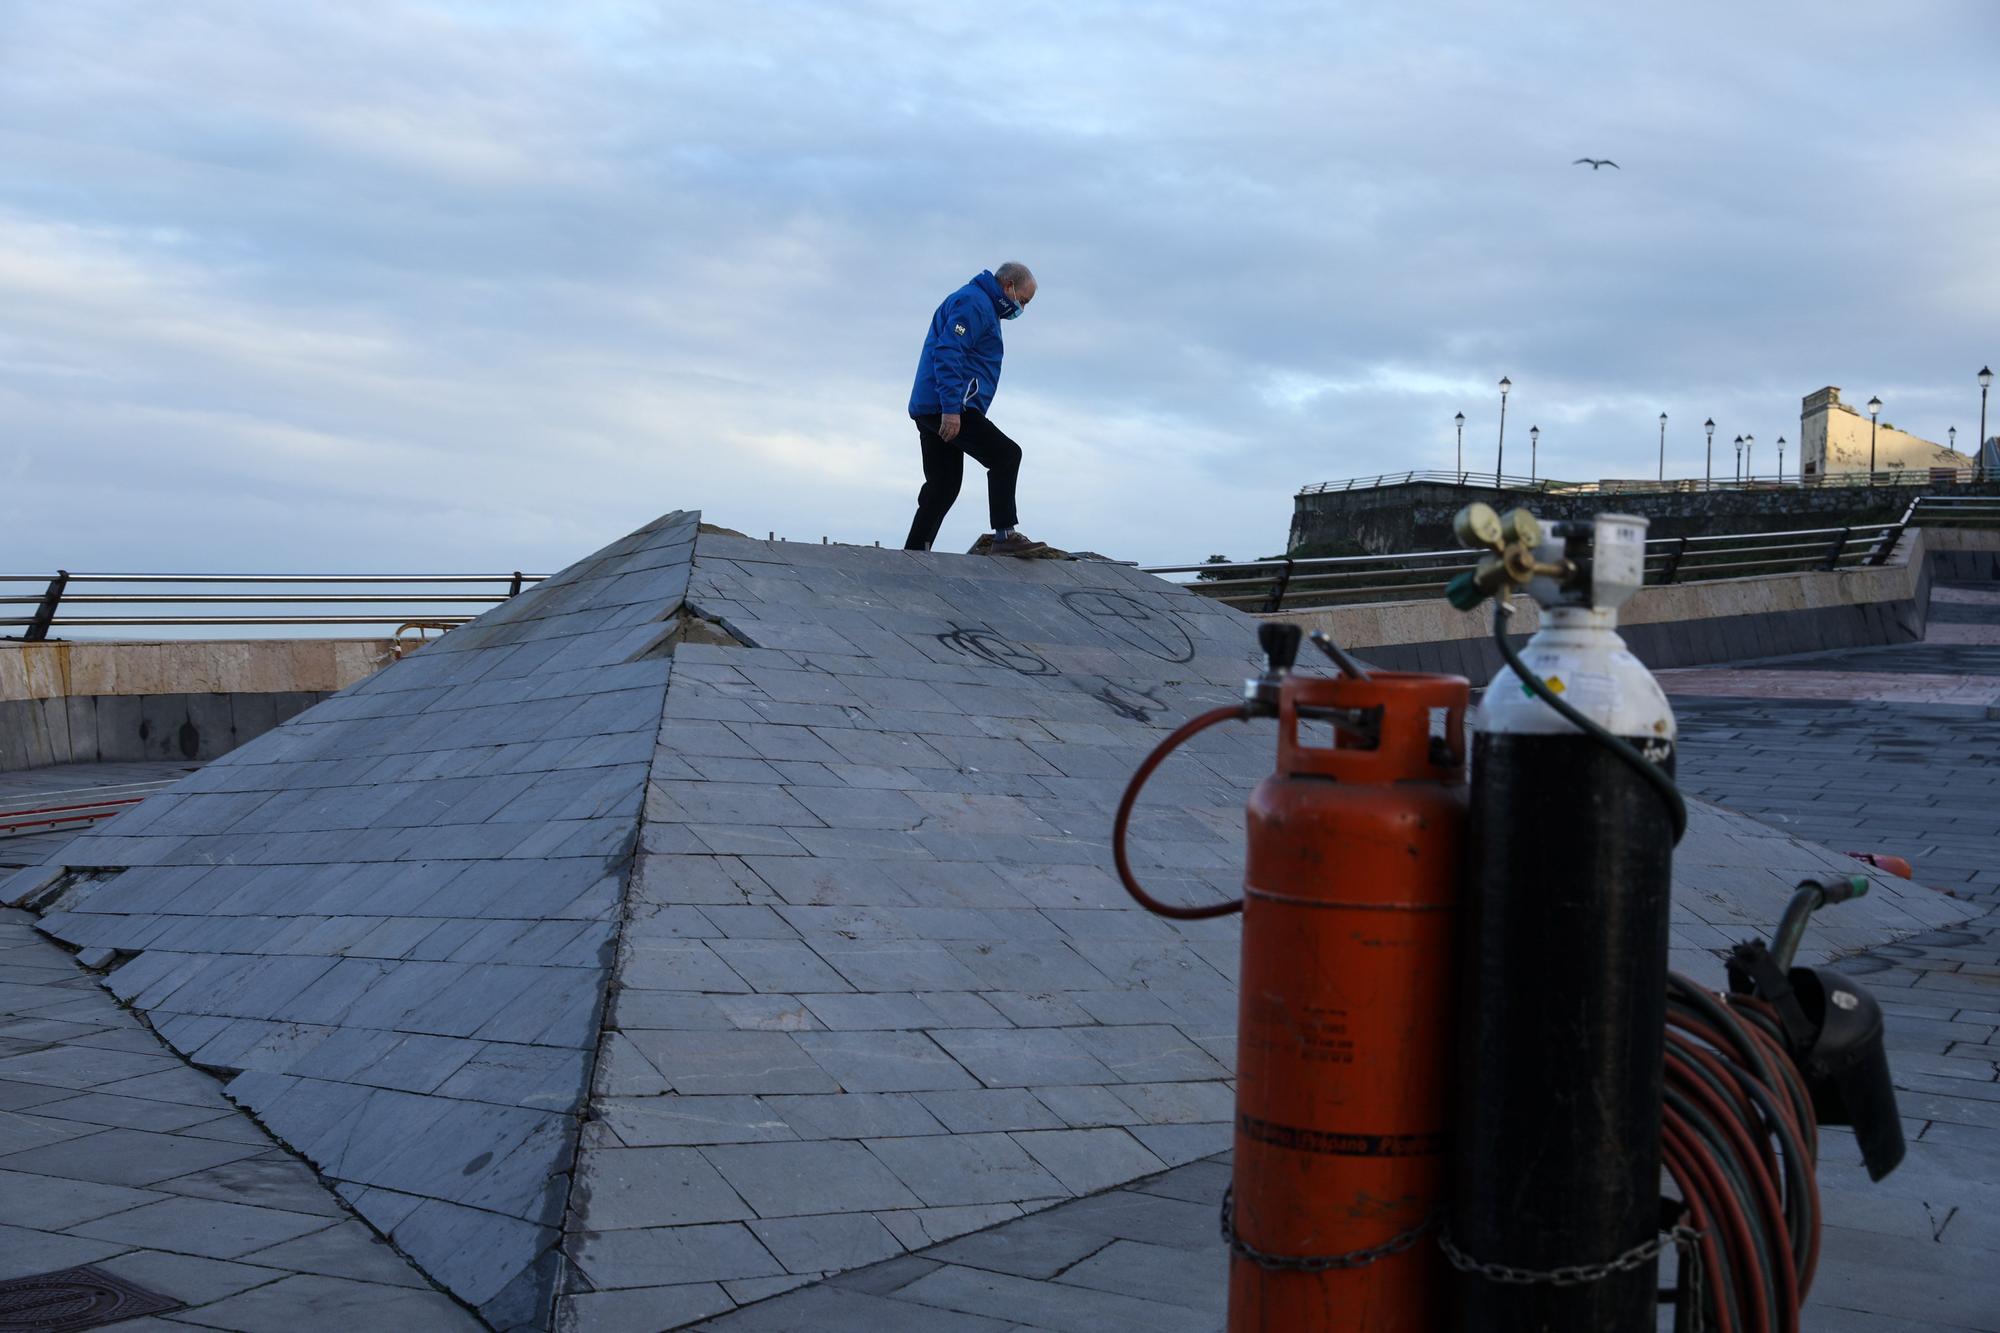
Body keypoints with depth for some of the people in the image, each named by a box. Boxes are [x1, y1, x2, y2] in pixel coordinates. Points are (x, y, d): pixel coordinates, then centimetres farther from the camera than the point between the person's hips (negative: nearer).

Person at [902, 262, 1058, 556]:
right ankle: (1004, 535, -17)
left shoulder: (979, 304, 27)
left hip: (929, 410, 11)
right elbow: (948, 353, -21)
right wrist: (951, 408, -27)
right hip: (948, 407, -11)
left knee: (943, 485, 10)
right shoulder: (975, 302, -8)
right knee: (1006, 454, -12)